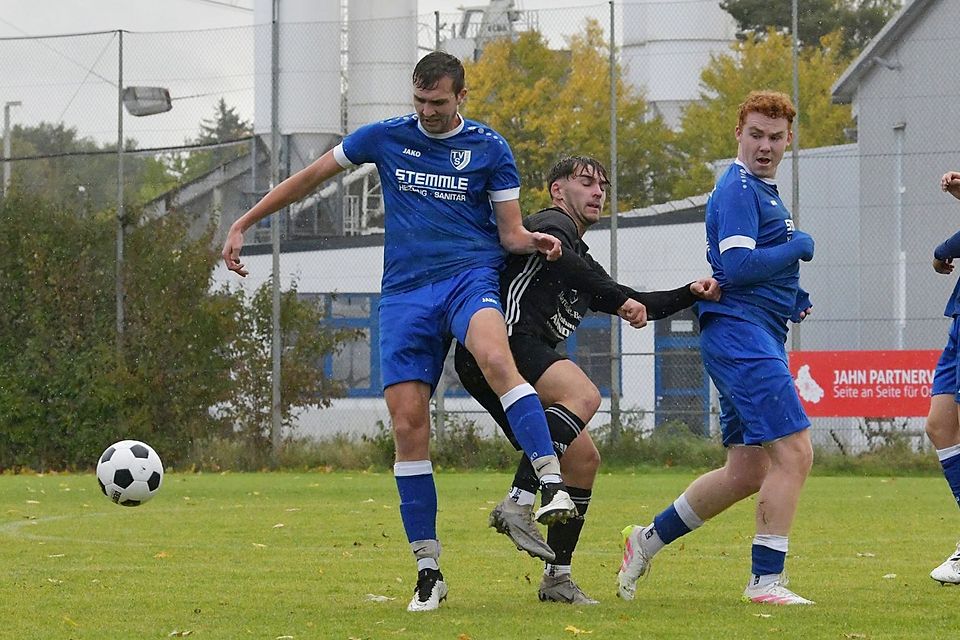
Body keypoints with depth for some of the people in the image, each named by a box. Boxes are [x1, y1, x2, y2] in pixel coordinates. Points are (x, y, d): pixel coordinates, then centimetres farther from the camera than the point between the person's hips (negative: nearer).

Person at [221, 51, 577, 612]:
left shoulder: (490, 148, 5)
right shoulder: (386, 138, 10)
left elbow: (511, 233, 7)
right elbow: (310, 178, 19)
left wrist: (534, 242, -17)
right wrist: (243, 224, 20)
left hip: (470, 276, -2)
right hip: (405, 292, 3)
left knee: (496, 359, -37)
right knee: (408, 426, -6)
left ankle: (553, 484, -44)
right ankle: (428, 571, 1)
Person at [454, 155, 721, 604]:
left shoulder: (582, 262, 33)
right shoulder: (552, 222, 5)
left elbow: (637, 307, 37)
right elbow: (552, 252, -18)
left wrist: (689, 294, 21)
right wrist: (620, 300, -21)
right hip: (504, 339, -10)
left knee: (583, 458, 8)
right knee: (583, 395, -32)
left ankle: (557, 577, 11)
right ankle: (518, 503, -40)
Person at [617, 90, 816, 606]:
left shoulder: (763, 191, 22)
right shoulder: (738, 188, -10)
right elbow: (738, 265, -21)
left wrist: (792, 297, 13)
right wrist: (797, 248, -9)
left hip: (756, 340, 10)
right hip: (739, 334, -10)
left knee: (747, 471, 11)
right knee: (793, 453, -15)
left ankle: (647, 539, 21)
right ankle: (767, 579, -12)